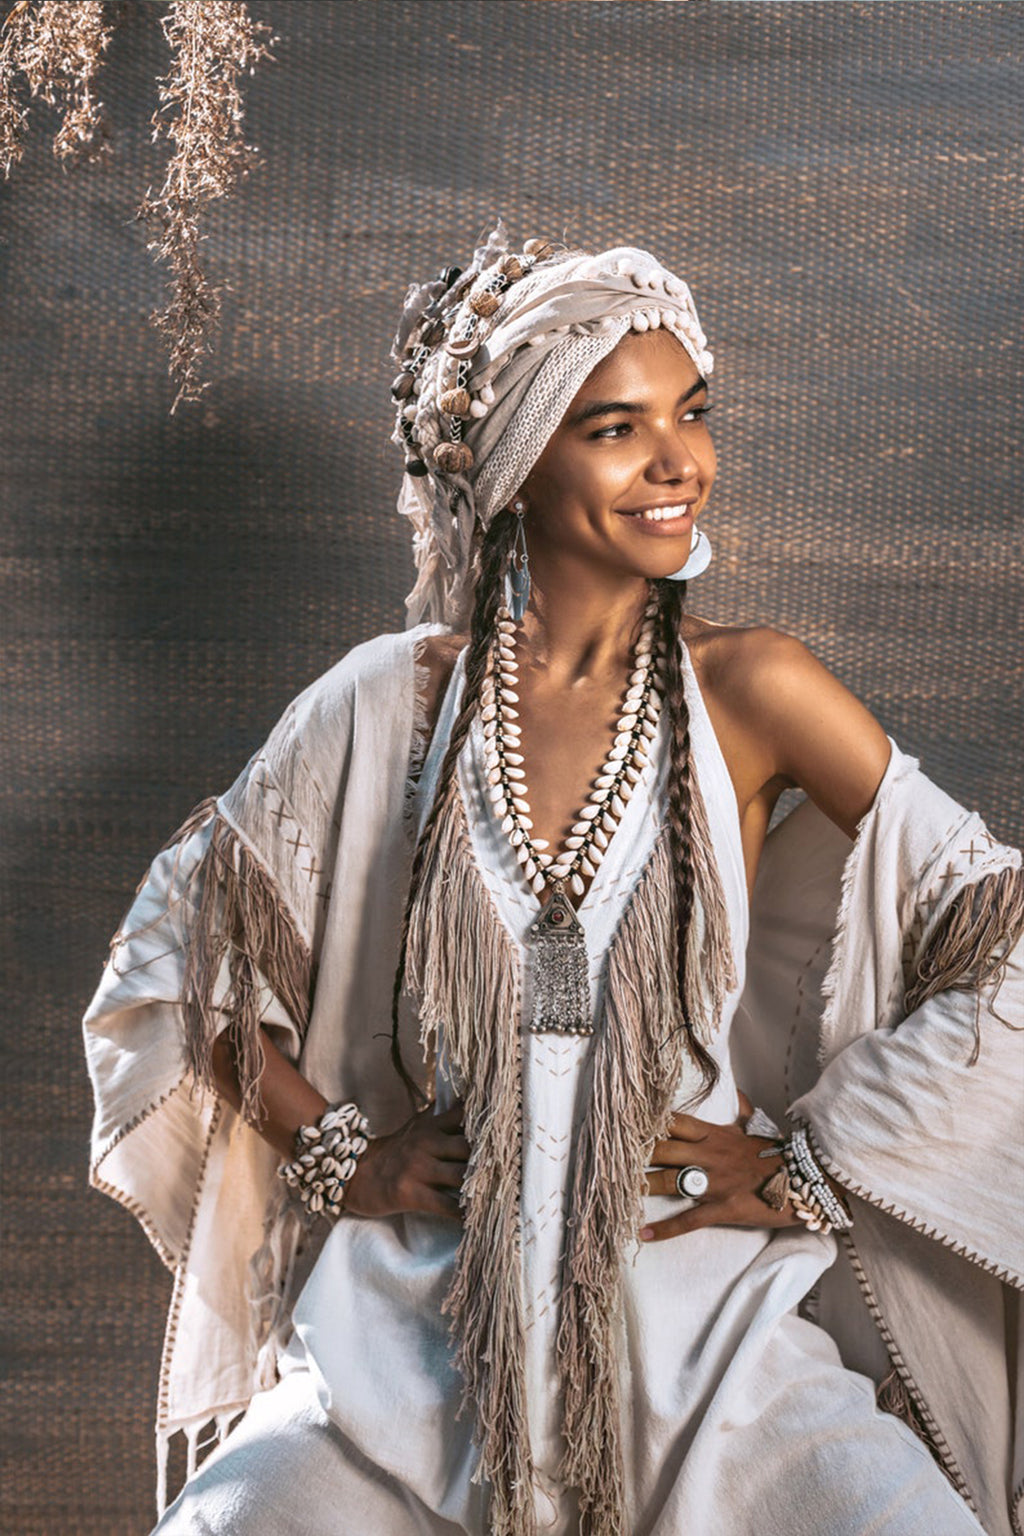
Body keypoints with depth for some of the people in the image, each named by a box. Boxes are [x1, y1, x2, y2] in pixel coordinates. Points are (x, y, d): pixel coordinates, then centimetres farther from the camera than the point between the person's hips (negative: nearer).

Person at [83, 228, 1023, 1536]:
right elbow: (177, 941, 10)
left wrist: (809, 1165, -3)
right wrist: (335, 1153, 2)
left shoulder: (747, 691, -4)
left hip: (704, 1321, 0)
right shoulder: (393, 698, -1)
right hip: (425, 1325, 1)